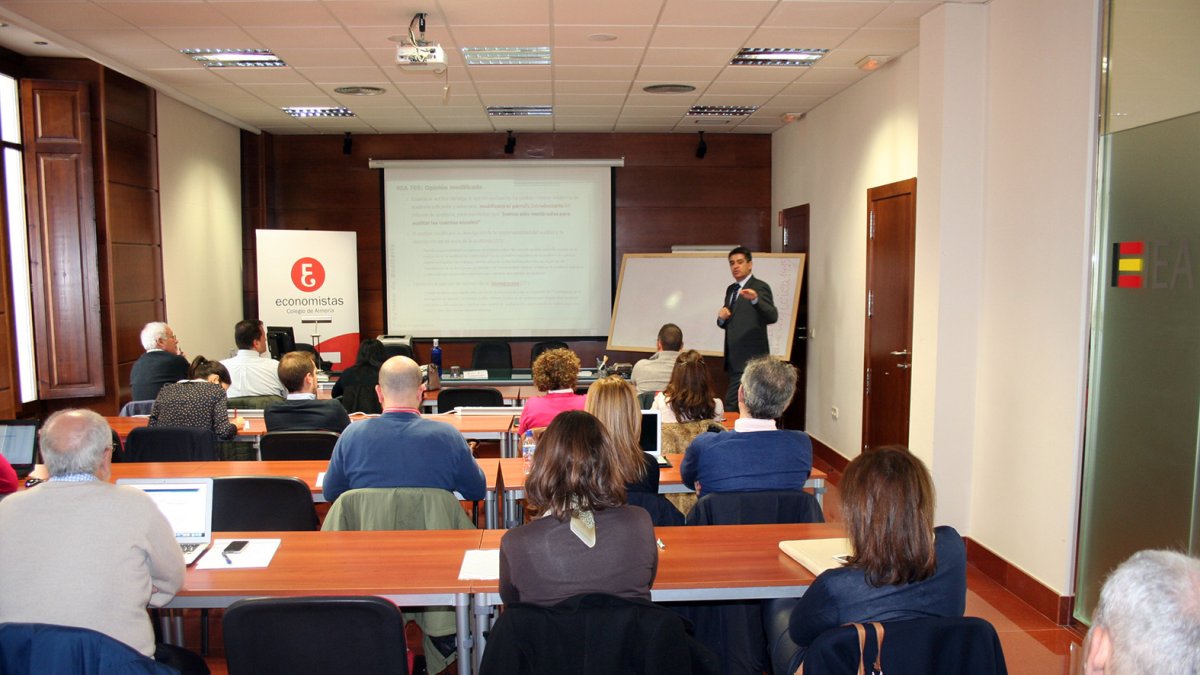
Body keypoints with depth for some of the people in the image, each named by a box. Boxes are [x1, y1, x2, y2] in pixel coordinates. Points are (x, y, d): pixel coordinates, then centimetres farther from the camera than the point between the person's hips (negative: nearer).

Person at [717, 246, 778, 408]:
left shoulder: (760, 287, -7)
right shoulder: (731, 289, 16)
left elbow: (772, 317, -22)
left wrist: (755, 299, -40)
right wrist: (722, 317, -4)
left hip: (750, 358, -8)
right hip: (735, 358, 8)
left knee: (731, 404, -14)